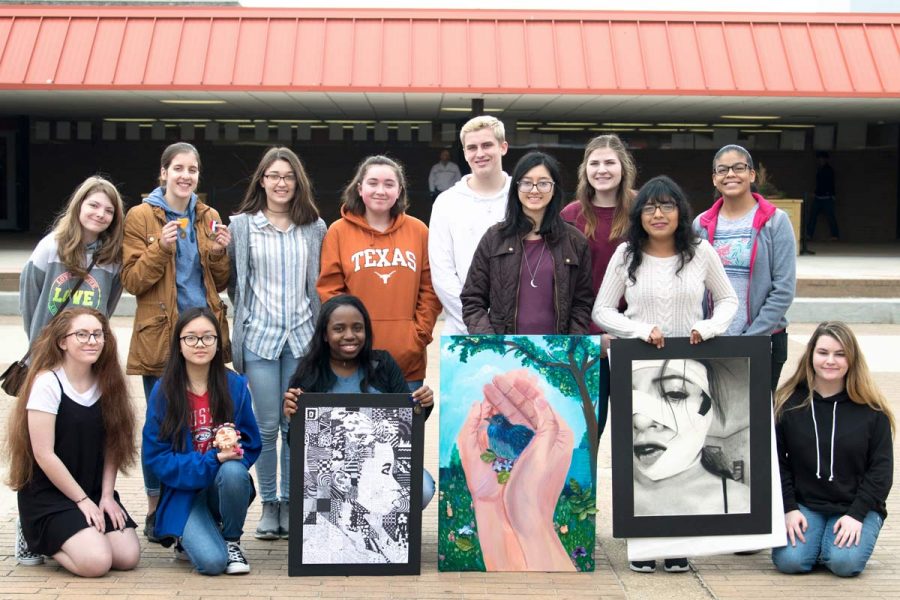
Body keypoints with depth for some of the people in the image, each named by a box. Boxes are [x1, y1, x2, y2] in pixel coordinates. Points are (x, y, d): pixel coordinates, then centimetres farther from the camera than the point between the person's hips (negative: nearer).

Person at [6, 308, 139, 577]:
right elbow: (43, 454, -16)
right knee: (96, 561, -23)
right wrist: (82, 500, -13)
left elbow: (111, 445, 4)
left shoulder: (107, 383, 4)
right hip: (47, 495, -6)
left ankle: (59, 538, 13)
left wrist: (106, 495, -6)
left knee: (128, 557, -12)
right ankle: (39, 540, 6)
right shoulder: (47, 382, -14)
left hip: (95, 491, 6)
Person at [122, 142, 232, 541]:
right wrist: (161, 248, -20)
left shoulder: (208, 217, 11)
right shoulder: (141, 216, -1)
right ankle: (156, 510, 14)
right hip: (160, 336, -3)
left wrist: (219, 253, -7)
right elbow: (133, 281, -6)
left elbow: (219, 283, 12)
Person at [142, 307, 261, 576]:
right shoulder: (163, 391, -8)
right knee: (212, 561, -26)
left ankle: (231, 541, -5)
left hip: (225, 484, 2)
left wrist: (230, 455, -21)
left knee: (233, 471, -35)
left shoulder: (235, 385, -4)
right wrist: (211, 460, -21)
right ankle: (188, 538, 12)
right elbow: (156, 457, -9)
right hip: (184, 489, -2)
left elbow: (250, 445, 3)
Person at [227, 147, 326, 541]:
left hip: (302, 337, 1)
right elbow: (231, 279, 7)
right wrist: (246, 315, -3)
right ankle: (268, 505, 14)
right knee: (267, 426, 1)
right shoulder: (241, 225, 4)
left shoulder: (314, 227, 8)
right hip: (260, 336, -1)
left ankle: (290, 503, 16)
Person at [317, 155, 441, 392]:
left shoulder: (418, 230, 8)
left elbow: (430, 289, 7)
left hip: (408, 361, 2)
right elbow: (329, 290, 0)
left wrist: (419, 335, -3)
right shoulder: (339, 231, 4)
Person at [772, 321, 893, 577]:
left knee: (845, 562, -26)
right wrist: (789, 509, -8)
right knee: (789, 560, -22)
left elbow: (881, 469, -1)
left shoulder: (871, 409, -2)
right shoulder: (788, 403, 0)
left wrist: (856, 514, -11)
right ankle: (812, 537, 10)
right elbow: (777, 463, 2)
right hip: (804, 505, 1)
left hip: (856, 506, -1)